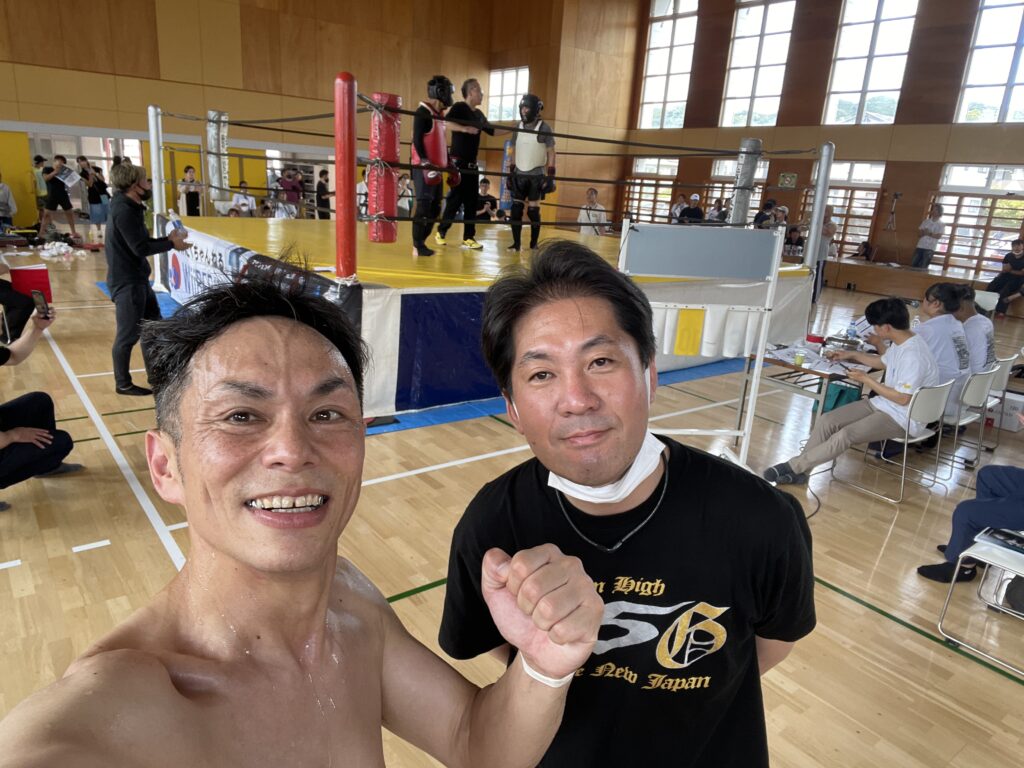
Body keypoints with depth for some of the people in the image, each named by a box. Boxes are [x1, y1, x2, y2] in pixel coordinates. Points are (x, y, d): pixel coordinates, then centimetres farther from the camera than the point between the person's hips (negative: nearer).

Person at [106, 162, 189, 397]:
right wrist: (171, 244, -11)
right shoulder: (124, 211, -20)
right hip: (127, 282, -10)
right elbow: (140, 248, -22)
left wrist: (167, 239, 3)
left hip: (137, 278, 10)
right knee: (128, 335, -1)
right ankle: (123, 384, 13)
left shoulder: (130, 208, 11)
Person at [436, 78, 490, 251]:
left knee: (471, 201, 5)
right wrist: (465, 129, -32)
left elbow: (493, 131, 24)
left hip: (472, 164, 7)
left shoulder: (478, 114, 16)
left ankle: (468, 237, 9)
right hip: (458, 162, -7)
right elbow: (445, 122, -24)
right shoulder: (459, 107, -7)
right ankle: (441, 233, 6)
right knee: (455, 199, -6)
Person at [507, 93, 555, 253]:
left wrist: (550, 176, -9)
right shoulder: (518, 127, 9)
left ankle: (534, 244, 8)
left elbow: (551, 153, -4)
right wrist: (511, 173, 10)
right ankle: (516, 243, 5)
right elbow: (514, 151, 14)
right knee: (516, 209, -1)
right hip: (519, 175, 4)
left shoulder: (544, 128, -5)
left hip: (536, 176, -4)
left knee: (533, 211, -2)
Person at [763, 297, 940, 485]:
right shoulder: (900, 342, 4)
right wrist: (852, 355, 25)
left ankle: (793, 466, -19)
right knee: (826, 420, -8)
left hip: (903, 418, -9)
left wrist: (866, 380, -16)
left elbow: (903, 399, -24)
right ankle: (798, 471, -9)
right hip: (882, 404, 9)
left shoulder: (914, 354, -26)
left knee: (846, 435, -28)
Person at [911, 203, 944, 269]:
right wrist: (923, 232, -9)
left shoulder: (941, 224, 2)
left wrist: (929, 234, -14)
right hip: (920, 246, 4)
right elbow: (919, 232, 10)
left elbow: (938, 236, -9)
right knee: (913, 265, -2)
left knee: (922, 268, -8)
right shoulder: (926, 221, 14)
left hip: (929, 248, -4)